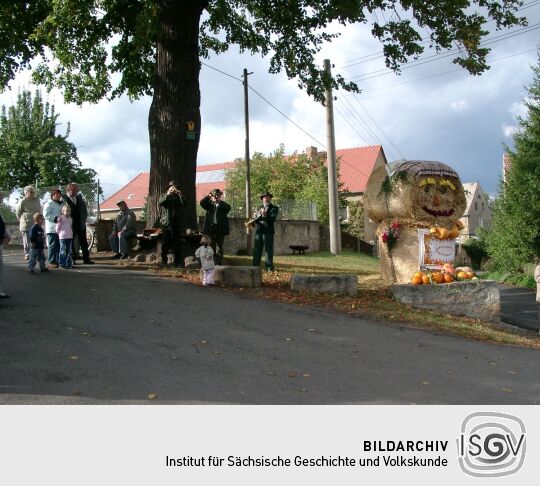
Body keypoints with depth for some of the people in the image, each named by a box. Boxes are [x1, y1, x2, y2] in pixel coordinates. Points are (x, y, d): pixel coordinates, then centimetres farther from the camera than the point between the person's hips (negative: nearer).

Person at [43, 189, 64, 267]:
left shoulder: (62, 204, 19)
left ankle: (59, 261, 17)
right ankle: (52, 262, -1)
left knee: (60, 246, 10)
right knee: (53, 246, -5)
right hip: (52, 229, -7)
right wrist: (55, 218, -21)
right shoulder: (49, 204, -5)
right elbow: (46, 215, -14)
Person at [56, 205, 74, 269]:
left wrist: (71, 233, 13)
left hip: (70, 237, 6)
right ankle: (62, 264, 0)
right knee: (63, 251, -5)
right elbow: (58, 228, -4)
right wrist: (60, 234, -4)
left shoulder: (70, 219, 13)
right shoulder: (60, 218, -5)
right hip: (62, 237, -6)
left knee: (69, 251, 9)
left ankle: (69, 263, 15)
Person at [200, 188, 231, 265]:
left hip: (220, 228, 0)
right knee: (211, 247, 2)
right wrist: (209, 196, -16)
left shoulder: (223, 204, 9)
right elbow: (202, 203, -8)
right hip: (211, 227, 0)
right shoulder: (209, 203, 10)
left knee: (219, 247, 4)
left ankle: (219, 264, 8)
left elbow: (228, 208, -10)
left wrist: (219, 202, -15)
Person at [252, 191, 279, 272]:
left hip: (268, 231, -4)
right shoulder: (260, 208, 21)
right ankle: (255, 266, 8)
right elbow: (255, 219, 13)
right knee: (257, 249, 4)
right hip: (259, 231, 5)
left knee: (268, 250, -4)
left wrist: (265, 216, -27)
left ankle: (269, 267, 0)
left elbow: (273, 218, -11)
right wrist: (259, 216, -9)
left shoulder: (274, 208, 5)